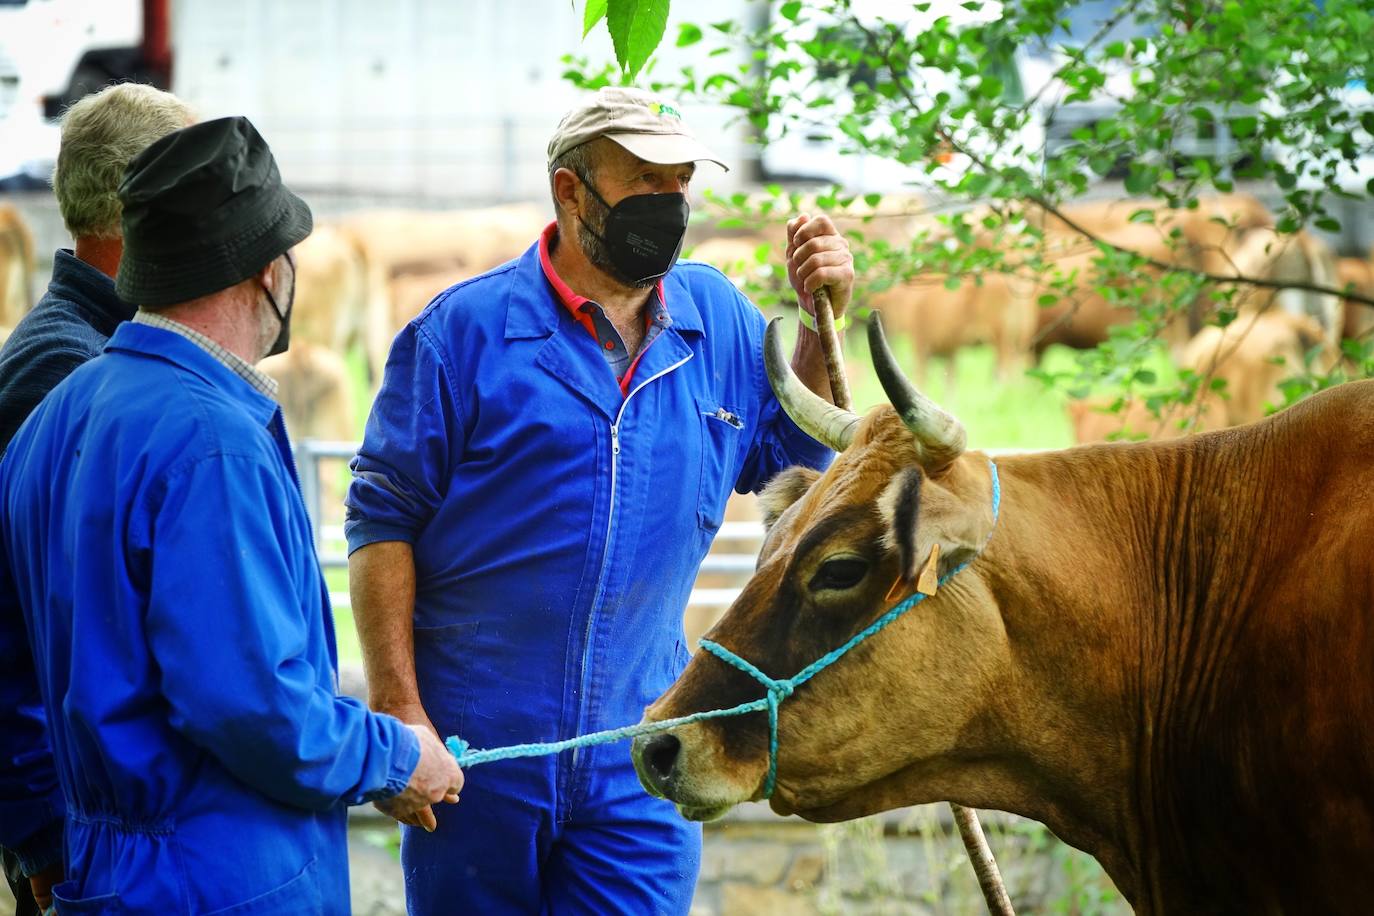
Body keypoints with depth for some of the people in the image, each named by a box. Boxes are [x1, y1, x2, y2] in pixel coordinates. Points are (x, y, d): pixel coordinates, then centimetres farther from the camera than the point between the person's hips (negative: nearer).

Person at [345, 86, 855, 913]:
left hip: (641, 769, 3)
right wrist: (398, 710, -12)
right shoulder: (466, 330, -5)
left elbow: (793, 456, 17)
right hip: (475, 750, -3)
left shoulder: (719, 322, 8)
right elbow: (382, 520, -6)